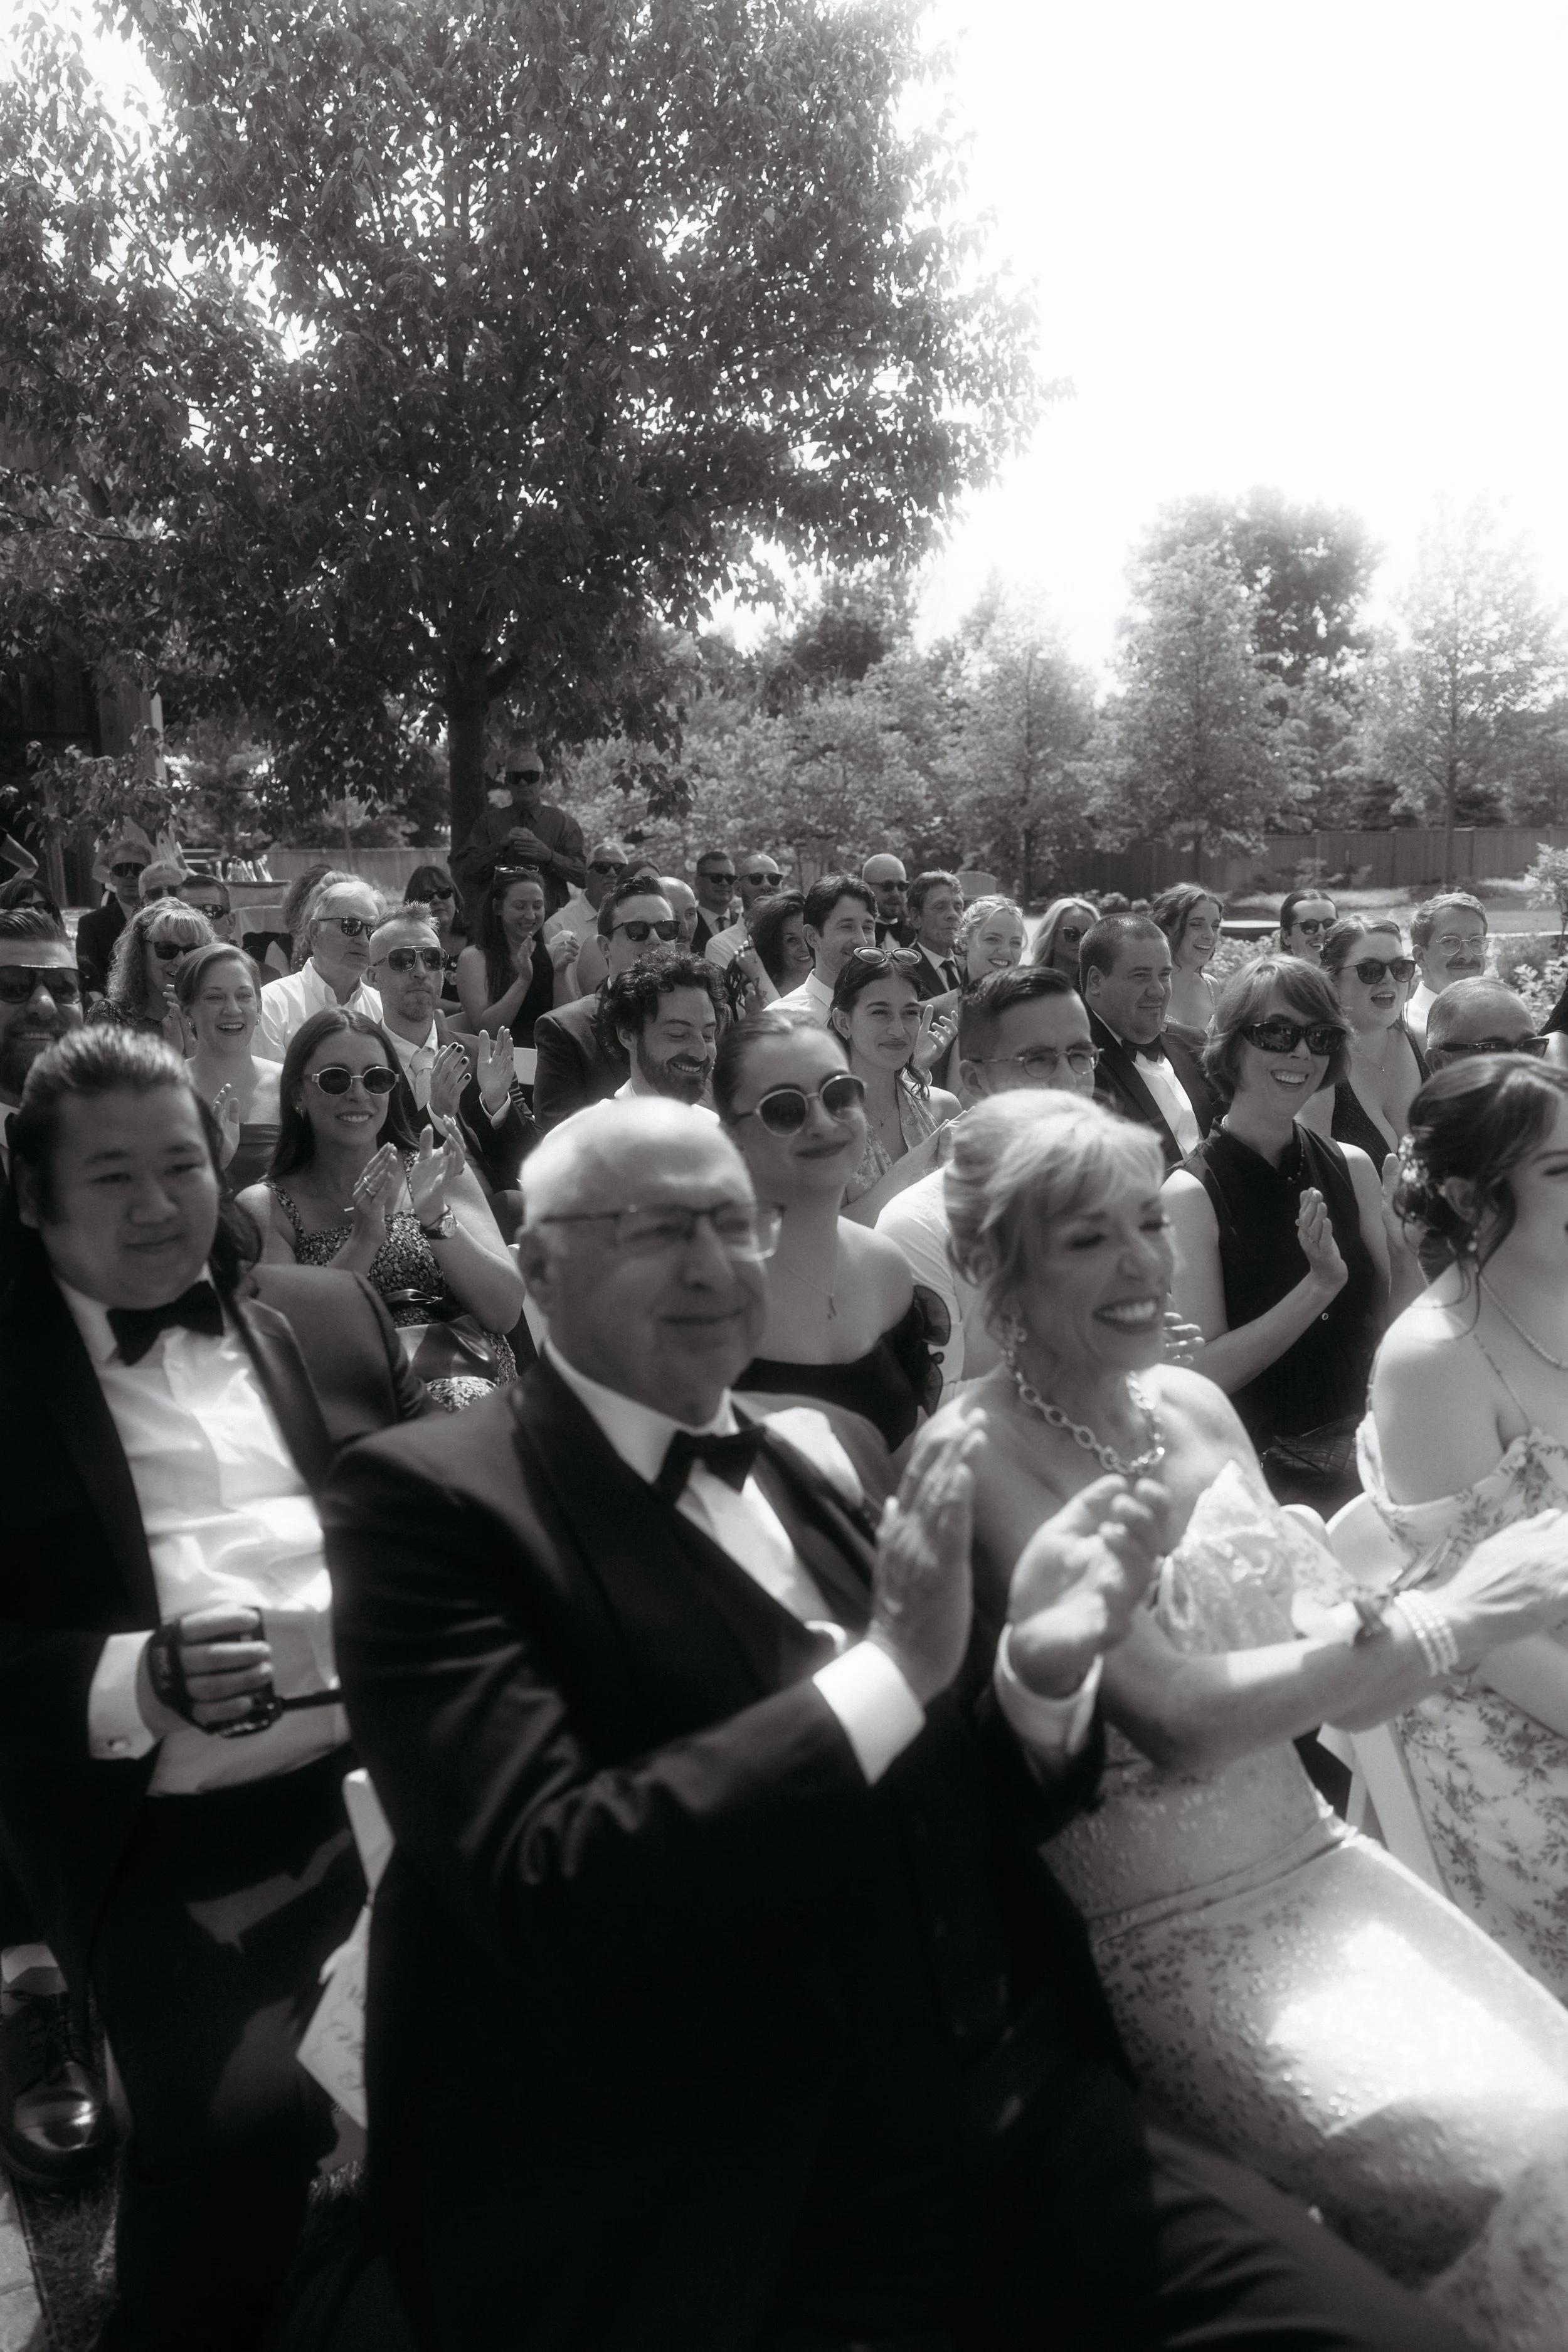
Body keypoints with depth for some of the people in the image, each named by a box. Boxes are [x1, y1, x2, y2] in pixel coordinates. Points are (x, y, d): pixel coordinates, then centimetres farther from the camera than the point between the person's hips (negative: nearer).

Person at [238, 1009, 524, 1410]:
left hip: (470, 1382, 2)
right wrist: (363, 1240, -14)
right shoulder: (263, 1208, 11)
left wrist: (437, 1219, -11)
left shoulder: (438, 1175, 14)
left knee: (461, 1394, -34)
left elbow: (506, 1313, 4)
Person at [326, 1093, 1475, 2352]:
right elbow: (546, 1895, -19)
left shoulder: (826, 1455, 8)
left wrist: (1040, 1670, -9)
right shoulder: (433, 1498, -9)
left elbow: (969, 1813, 12)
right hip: (730, 2234, -4)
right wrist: (890, 1666, -19)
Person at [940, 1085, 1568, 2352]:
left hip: (1314, 1862, 6)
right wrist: (1449, 1617, -17)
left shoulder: (1196, 1403, 3)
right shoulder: (978, 1453, -17)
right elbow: (1177, 1712, -21)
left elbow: (1330, 1664, 4)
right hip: (1170, 1933, -6)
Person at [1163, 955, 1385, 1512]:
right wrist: (1321, 1285, -23)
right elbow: (1207, 1372, -16)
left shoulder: (1353, 1168, 1)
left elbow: (1390, 1321, 4)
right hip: (1254, 1465, -4)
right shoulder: (1193, 1192, -12)